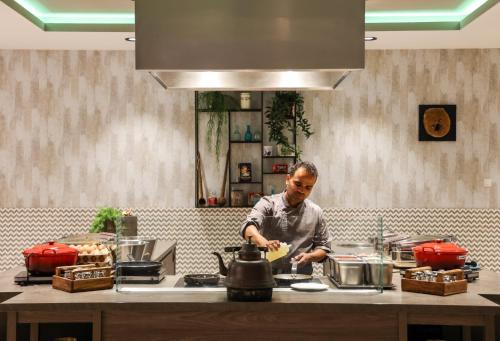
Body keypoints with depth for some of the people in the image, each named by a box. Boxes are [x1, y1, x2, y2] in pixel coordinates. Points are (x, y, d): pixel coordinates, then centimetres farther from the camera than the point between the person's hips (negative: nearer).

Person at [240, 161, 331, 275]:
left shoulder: (316, 212, 9)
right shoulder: (268, 204, 1)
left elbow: (324, 247, 15)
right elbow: (248, 227, -17)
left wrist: (309, 257, -7)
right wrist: (264, 242, -37)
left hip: (301, 278, 2)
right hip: (268, 276, -2)